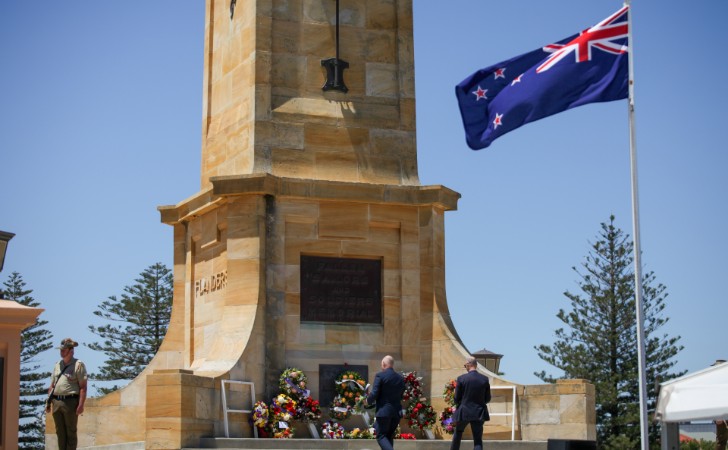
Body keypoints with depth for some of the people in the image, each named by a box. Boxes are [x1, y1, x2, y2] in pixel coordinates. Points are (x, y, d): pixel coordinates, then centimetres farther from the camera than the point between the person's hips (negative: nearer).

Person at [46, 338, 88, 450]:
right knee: (60, 432, 11)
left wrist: (81, 405, -17)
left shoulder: (78, 365, -4)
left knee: (71, 432, 0)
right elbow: (52, 385, 20)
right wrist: (48, 402, 13)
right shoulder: (57, 365, 17)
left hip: (70, 402, -6)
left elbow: (83, 387, -9)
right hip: (56, 402, 6)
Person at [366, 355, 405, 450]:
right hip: (397, 411, 6)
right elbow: (401, 396, 13)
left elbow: (374, 394, -13)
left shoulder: (380, 376, -9)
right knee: (389, 436, 16)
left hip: (384, 411, -6)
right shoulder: (401, 378, 9)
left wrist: (368, 401, 7)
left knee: (381, 436, -1)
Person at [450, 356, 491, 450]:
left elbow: (456, 398, -3)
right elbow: (487, 398, 4)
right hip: (479, 413, 1)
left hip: (464, 412, -1)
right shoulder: (485, 379, -3)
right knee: (478, 440, 3)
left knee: (458, 433, 23)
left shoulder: (461, 379, -9)